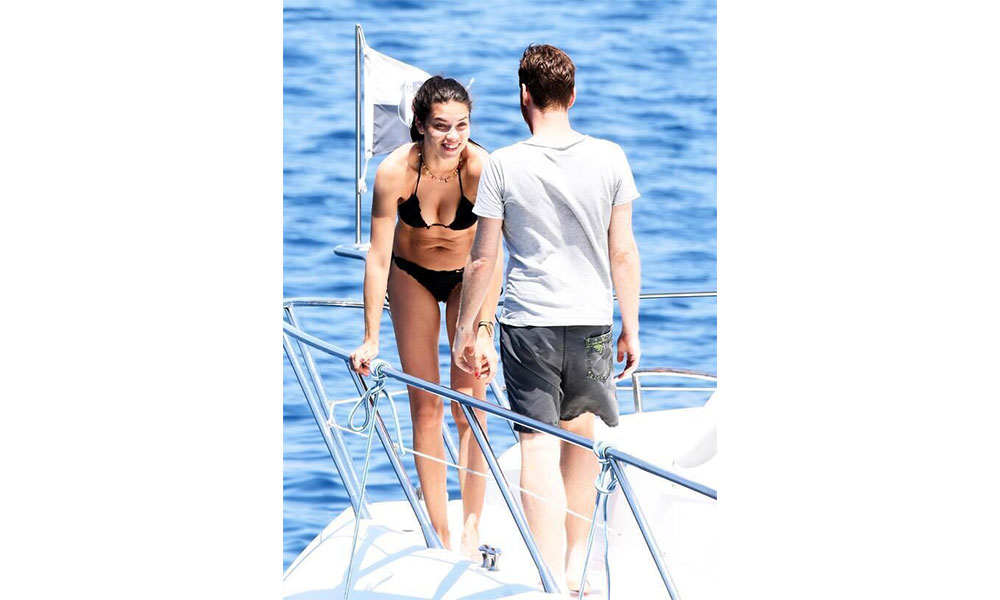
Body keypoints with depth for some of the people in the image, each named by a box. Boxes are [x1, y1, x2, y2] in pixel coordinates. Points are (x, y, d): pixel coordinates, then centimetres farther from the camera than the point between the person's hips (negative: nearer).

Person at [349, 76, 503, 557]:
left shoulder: (481, 169, -31)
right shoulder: (395, 171, -29)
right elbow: (378, 258, -23)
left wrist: (483, 330, -37)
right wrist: (371, 340, -23)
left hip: (468, 277, -1)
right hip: (411, 275, 1)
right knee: (425, 408, 0)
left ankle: (471, 531, -5)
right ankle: (441, 536, 5)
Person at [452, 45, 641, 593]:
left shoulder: (503, 166, -6)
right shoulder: (609, 158, -2)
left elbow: (481, 261, -2)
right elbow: (623, 253, 2)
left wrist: (466, 331, 10)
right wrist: (631, 328, 12)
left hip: (527, 322, -2)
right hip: (591, 319, 2)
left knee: (539, 448, -2)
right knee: (582, 436, 21)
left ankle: (553, 584, -8)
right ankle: (575, 567, 27)